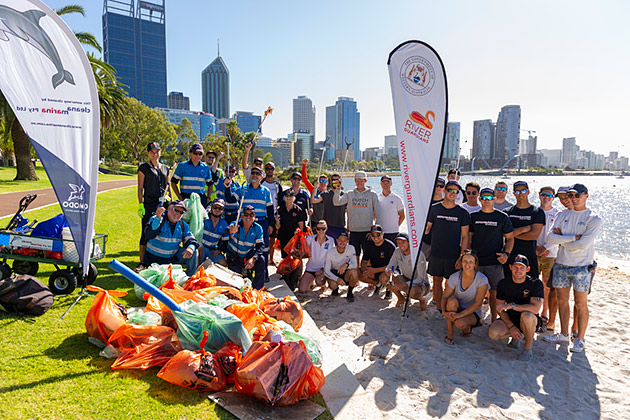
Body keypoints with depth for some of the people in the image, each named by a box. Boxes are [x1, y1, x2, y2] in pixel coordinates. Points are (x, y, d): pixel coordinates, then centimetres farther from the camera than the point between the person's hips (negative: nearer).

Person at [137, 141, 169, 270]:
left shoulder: (165, 168, 15)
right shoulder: (144, 168, 2)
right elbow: (140, 188, -1)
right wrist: (140, 205, -9)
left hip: (163, 204, 4)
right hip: (149, 204, -4)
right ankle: (142, 262, 6)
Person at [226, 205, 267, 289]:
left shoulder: (258, 228, -7)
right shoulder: (235, 225, -16)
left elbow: (261, 245, -10)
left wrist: (253, 258, -28)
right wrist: (230, 232, -62)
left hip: (249, 255, 2)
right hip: (234, 258, -2)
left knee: (261, 260, -27)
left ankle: (257, 289, -14)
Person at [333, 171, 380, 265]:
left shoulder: (372, 194, 2)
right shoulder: (350, 194, 7)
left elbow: (378, 213, 3)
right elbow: (336, 202, -5)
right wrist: (338, 189, -15)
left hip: (367, 231, -2)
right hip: (353, 231, 2)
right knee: (354, 255, 11)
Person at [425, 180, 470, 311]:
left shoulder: (462, 213, 1)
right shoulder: (434, 209, 2)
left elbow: (465, 236, 0)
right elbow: (427, 228, 6)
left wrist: (462, 256, -7)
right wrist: (424, 230, -18)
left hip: (453, 256, -1)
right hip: (436, 253, 1)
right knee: (437, 281, 8)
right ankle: (439, 309, 20)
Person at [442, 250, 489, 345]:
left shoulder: (482, 279, -17)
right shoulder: (454, 277, -10)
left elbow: (478, 303, -21)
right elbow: (445, 297, -11)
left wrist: (460, 314, -30)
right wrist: (444, 311, -31)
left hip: (473, 312, -2)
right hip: (457, 309, 2)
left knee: (459, 323, -33)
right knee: (452, 301, -33)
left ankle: (468, 328, 6)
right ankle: (449, 334, -17)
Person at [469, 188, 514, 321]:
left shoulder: (502, 217, 3)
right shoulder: (473, 217, 7)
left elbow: (510, 238, 7)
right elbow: (468, 238, 11)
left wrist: (506, 253, -9)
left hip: (495, 262, -1)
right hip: (475, 261, 1)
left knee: (494, 293, 4)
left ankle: (494, 321, 17)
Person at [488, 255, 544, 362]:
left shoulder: (536, 283, -13)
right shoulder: (503, 284, -4)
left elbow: (535, 308, -25)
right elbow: (500, 308, -2)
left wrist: (512, 305, -28)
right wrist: (511, 326, -15)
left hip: (531, 321, -3)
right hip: (510, 319, 3)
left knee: (526, 315, -40)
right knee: (493, 333, -26)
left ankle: (528, 349, -15)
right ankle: (518, 336, 9)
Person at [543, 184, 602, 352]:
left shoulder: (594, 219, -5)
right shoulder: (562, 215, 8)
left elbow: (583, 244, -18)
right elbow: (550, 237, -4)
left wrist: (561, 240, -7)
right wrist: (573, 237, -14)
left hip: (582, 267, -4)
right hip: (561, 264, 4)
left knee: (581, 304, 4)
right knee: (562, 300, 11)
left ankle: (580, 339, 16)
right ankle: (564, 334, 25)